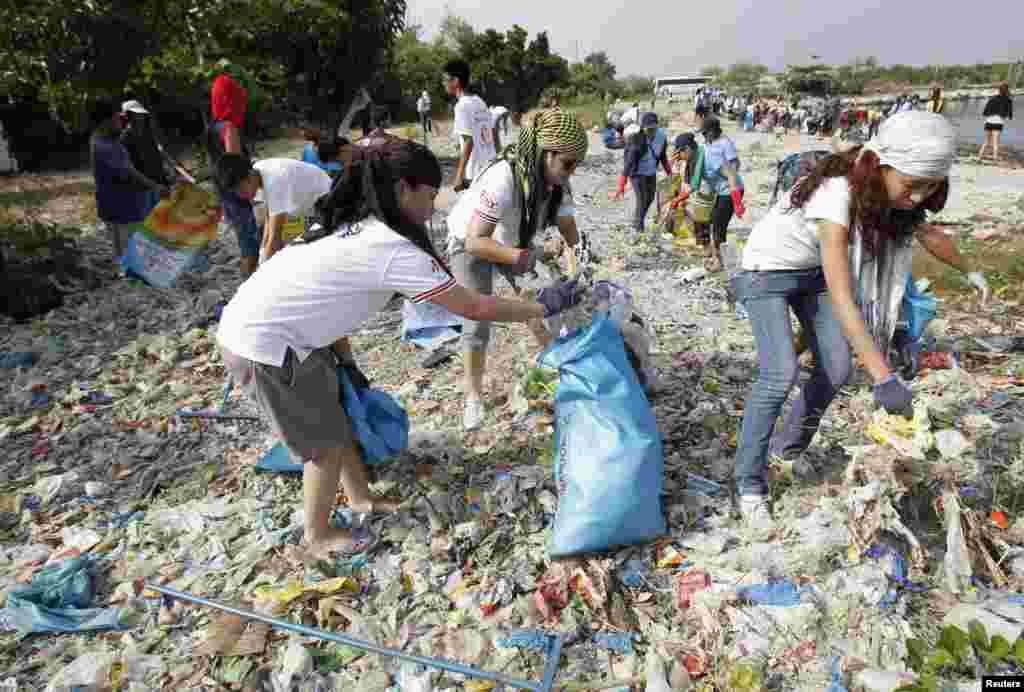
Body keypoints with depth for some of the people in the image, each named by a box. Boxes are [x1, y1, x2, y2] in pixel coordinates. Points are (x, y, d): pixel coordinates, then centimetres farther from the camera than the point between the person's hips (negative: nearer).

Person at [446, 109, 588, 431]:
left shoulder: (558, 182, -20)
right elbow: (475, 242, -43)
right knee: (478, 320, -8)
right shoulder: (502, 179, -41)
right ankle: (473, 395, 8)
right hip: (470, 243, -5)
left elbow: (569, 231, -18)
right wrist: (521, 256, -56)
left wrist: (576, 272, -35)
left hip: (514, 241, 6)